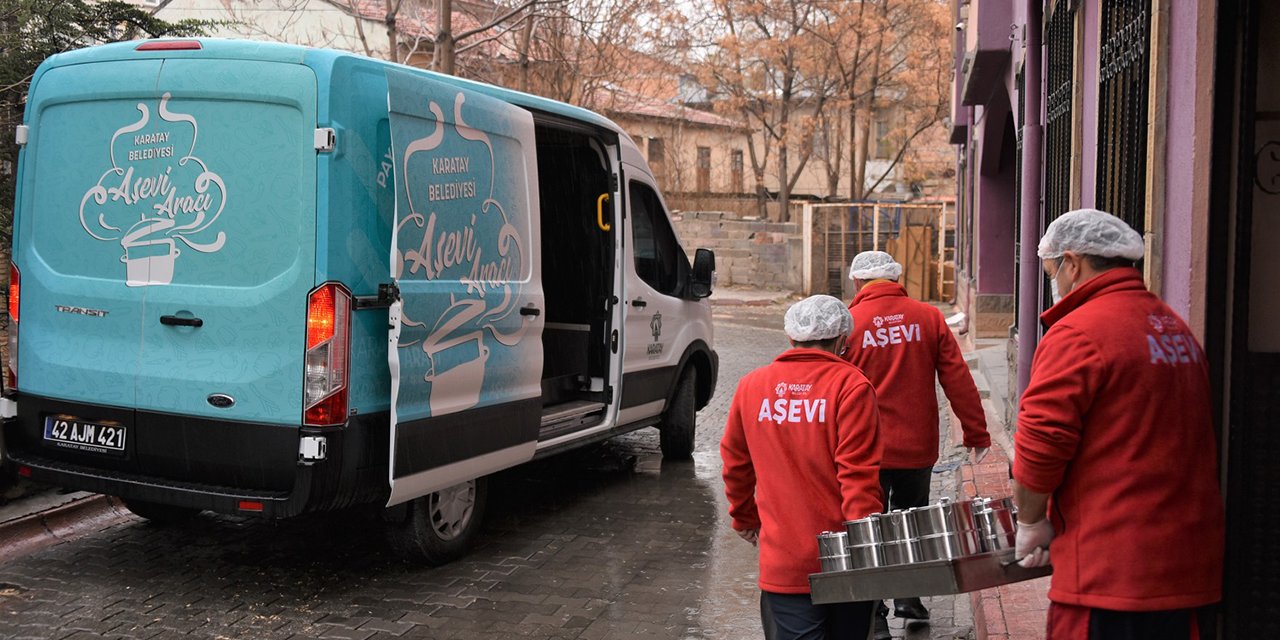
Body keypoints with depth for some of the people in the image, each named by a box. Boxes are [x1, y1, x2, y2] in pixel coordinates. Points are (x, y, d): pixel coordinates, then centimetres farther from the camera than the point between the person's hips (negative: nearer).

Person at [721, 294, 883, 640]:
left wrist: (744, 518, 28)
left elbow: (735, 463, 14)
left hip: (783, 563, 2)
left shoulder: (751, 385, 4)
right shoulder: (851, 385, -9)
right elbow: (858, 472, -16)